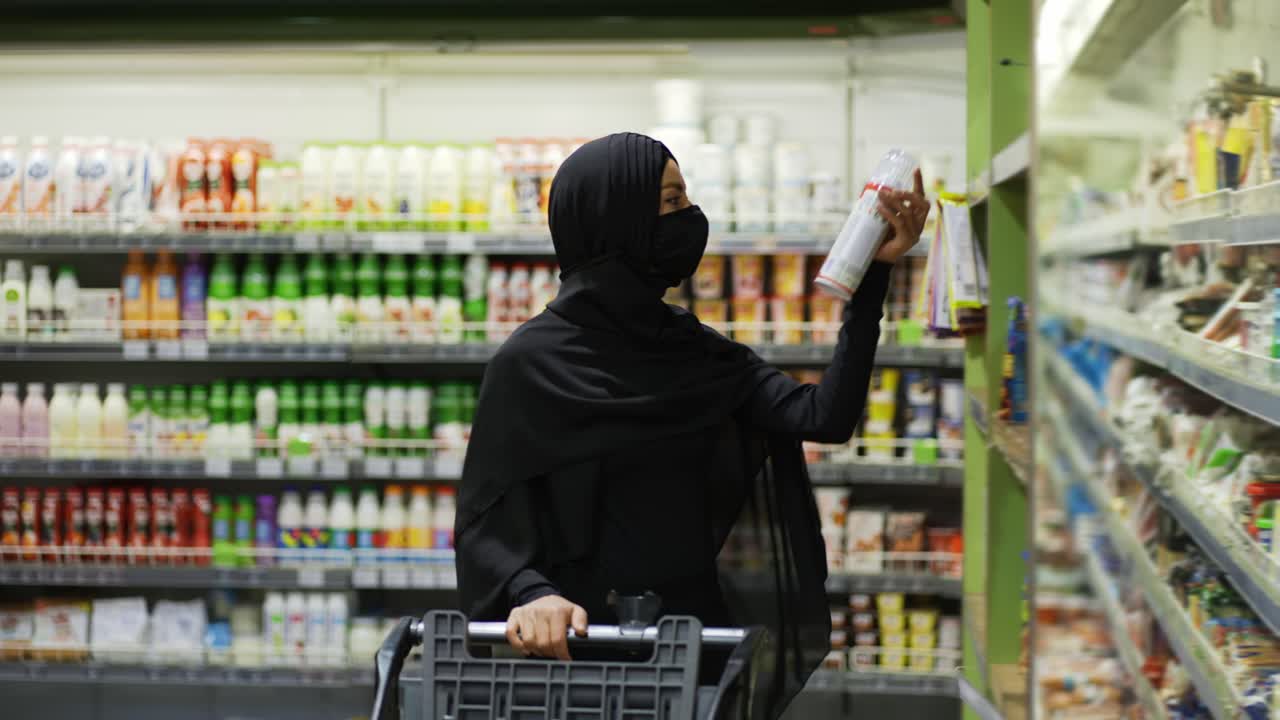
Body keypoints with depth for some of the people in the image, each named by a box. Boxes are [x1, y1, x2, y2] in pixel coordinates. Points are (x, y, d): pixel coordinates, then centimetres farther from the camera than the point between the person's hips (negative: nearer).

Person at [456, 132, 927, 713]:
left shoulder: (696, 351, 6)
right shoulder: (532, 363, -9)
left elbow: (825, 418, -5)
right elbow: (487, 523, -9)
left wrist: (874, 275, -8)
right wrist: (531, 595, -29)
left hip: (698, 628, 5)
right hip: (585, 642, -5)